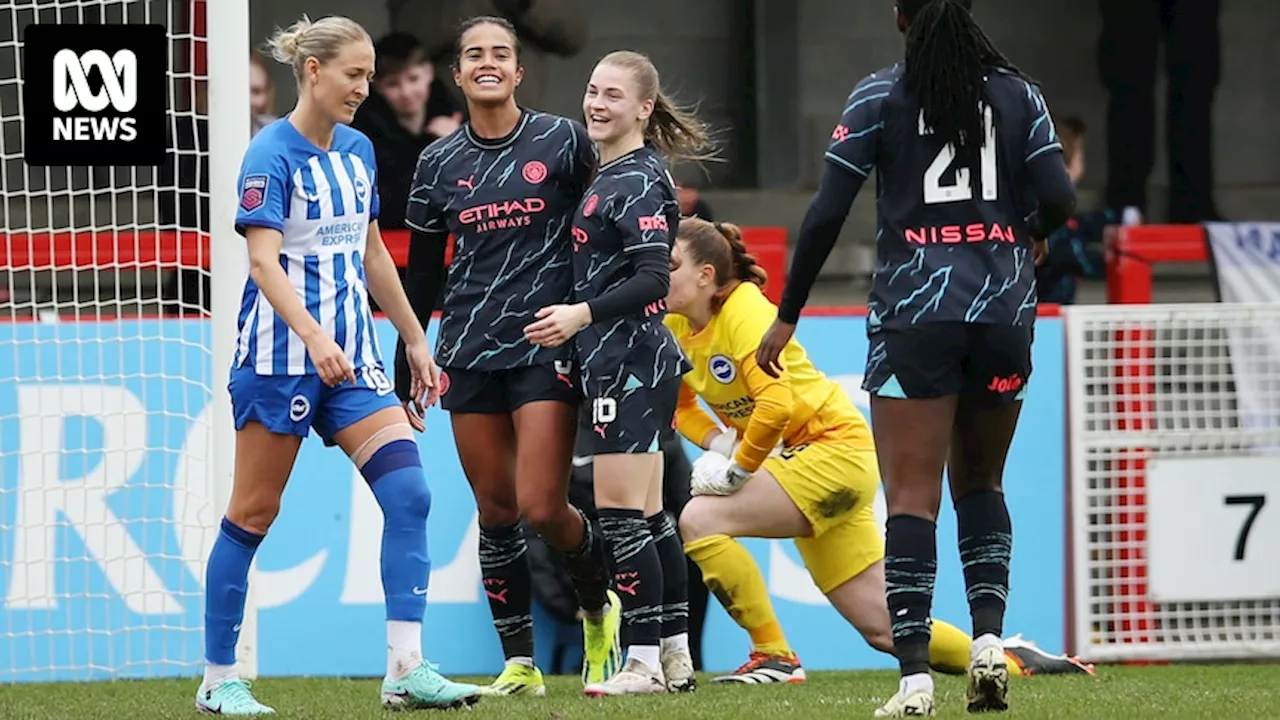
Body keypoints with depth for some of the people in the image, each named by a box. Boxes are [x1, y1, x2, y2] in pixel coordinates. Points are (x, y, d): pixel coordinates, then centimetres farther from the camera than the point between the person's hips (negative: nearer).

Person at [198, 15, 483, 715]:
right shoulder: (271, 155, -11)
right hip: (281, 359, -6)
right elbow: (263, 260, -22)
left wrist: (414, 340, 21)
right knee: (253, 515, 1)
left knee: (408, 493, -10)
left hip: (351, 358, 6)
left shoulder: (358, 150, 11)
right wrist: (314, 336, -35)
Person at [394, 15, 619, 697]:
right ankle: (519, 662, 8)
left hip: (547, 342, -3)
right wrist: (404, 372, 12)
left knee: (543, 507, -10)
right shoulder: (438, 163, 7)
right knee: (496, 508, 2)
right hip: (469, 351, 3)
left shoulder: (563, 141, -2)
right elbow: (420, 275, 13)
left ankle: (599, 607, 18)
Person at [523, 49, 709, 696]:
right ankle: (675, 657, 16)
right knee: (647, 516, 12)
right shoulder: (612, 174, 16)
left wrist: (580, 314, -29)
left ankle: (645, 662, -7)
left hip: (630, 362, -10)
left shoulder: (637, 182, -13)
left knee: (619, 514, -9)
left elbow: (653, 279, -22)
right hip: (620, 362, 10)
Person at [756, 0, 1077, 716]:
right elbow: (1059, 200, -3)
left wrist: (787, 317, 5)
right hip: (1006, 305, 3)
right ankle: (989, 636, 0)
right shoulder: (1018, 93, 6)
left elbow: (826, 215, -3)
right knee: (981, 482, 19)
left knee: (912, 495, -3)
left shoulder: (880, 97, 0)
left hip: (914, 311, -3)